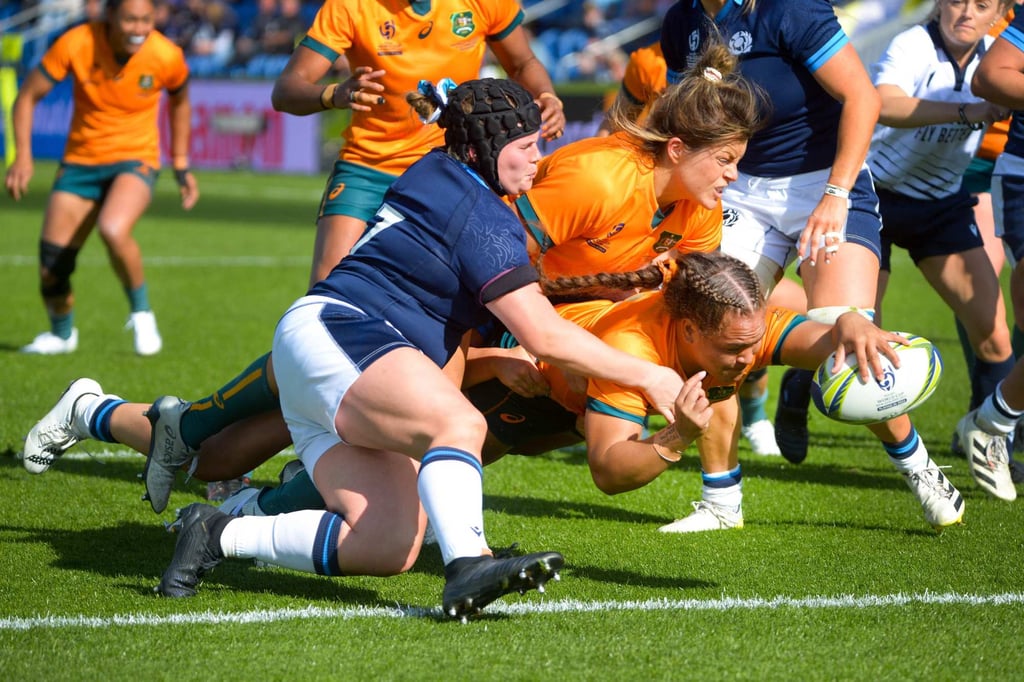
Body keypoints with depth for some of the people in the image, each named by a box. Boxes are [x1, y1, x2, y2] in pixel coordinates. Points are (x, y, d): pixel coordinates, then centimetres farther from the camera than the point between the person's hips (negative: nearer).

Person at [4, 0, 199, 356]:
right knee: (51, 267, 0)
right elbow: (28, 95, -6)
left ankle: (141, 312, -7)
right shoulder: (76, 44, -17)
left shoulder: (167, 57, -15)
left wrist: (181, 166, 11)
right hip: (80, 162, 2)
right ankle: (62, 333, 33)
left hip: (136, 160, -2)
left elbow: (179, 100, 8)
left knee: (113, 230, -33)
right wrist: (23, 156, -16)